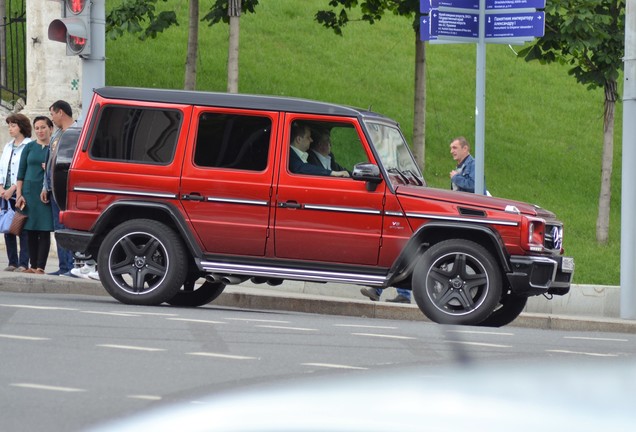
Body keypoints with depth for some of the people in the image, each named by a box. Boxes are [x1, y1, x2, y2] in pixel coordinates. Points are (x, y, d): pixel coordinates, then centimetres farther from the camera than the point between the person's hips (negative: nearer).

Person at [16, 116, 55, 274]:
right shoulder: (29, 147, 9)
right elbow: (21, 172, 8)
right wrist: (19, 194, 0)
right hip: (29, 191, 2)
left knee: (44, 231, -6)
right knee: (31, 231, 3)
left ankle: (40, 267, -6)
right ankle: (33, 266, 9)